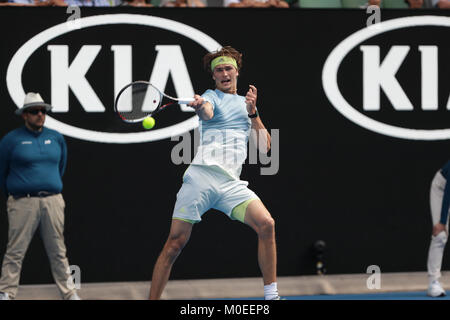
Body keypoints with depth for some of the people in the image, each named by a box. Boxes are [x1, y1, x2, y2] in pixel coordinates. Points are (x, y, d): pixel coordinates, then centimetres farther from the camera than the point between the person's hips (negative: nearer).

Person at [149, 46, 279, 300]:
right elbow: (207, 113, -15)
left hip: (231, 183, 3)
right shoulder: (212, 96, 11)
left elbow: (264, 147, 17)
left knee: (267, 225, -17)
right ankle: (153, 299, 0)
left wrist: (253, 113, 4)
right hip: (201, 175, -3)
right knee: (176, 241, -7)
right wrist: (200, 106, -39)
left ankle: (271, 296, -9)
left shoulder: (247, 104, 24)